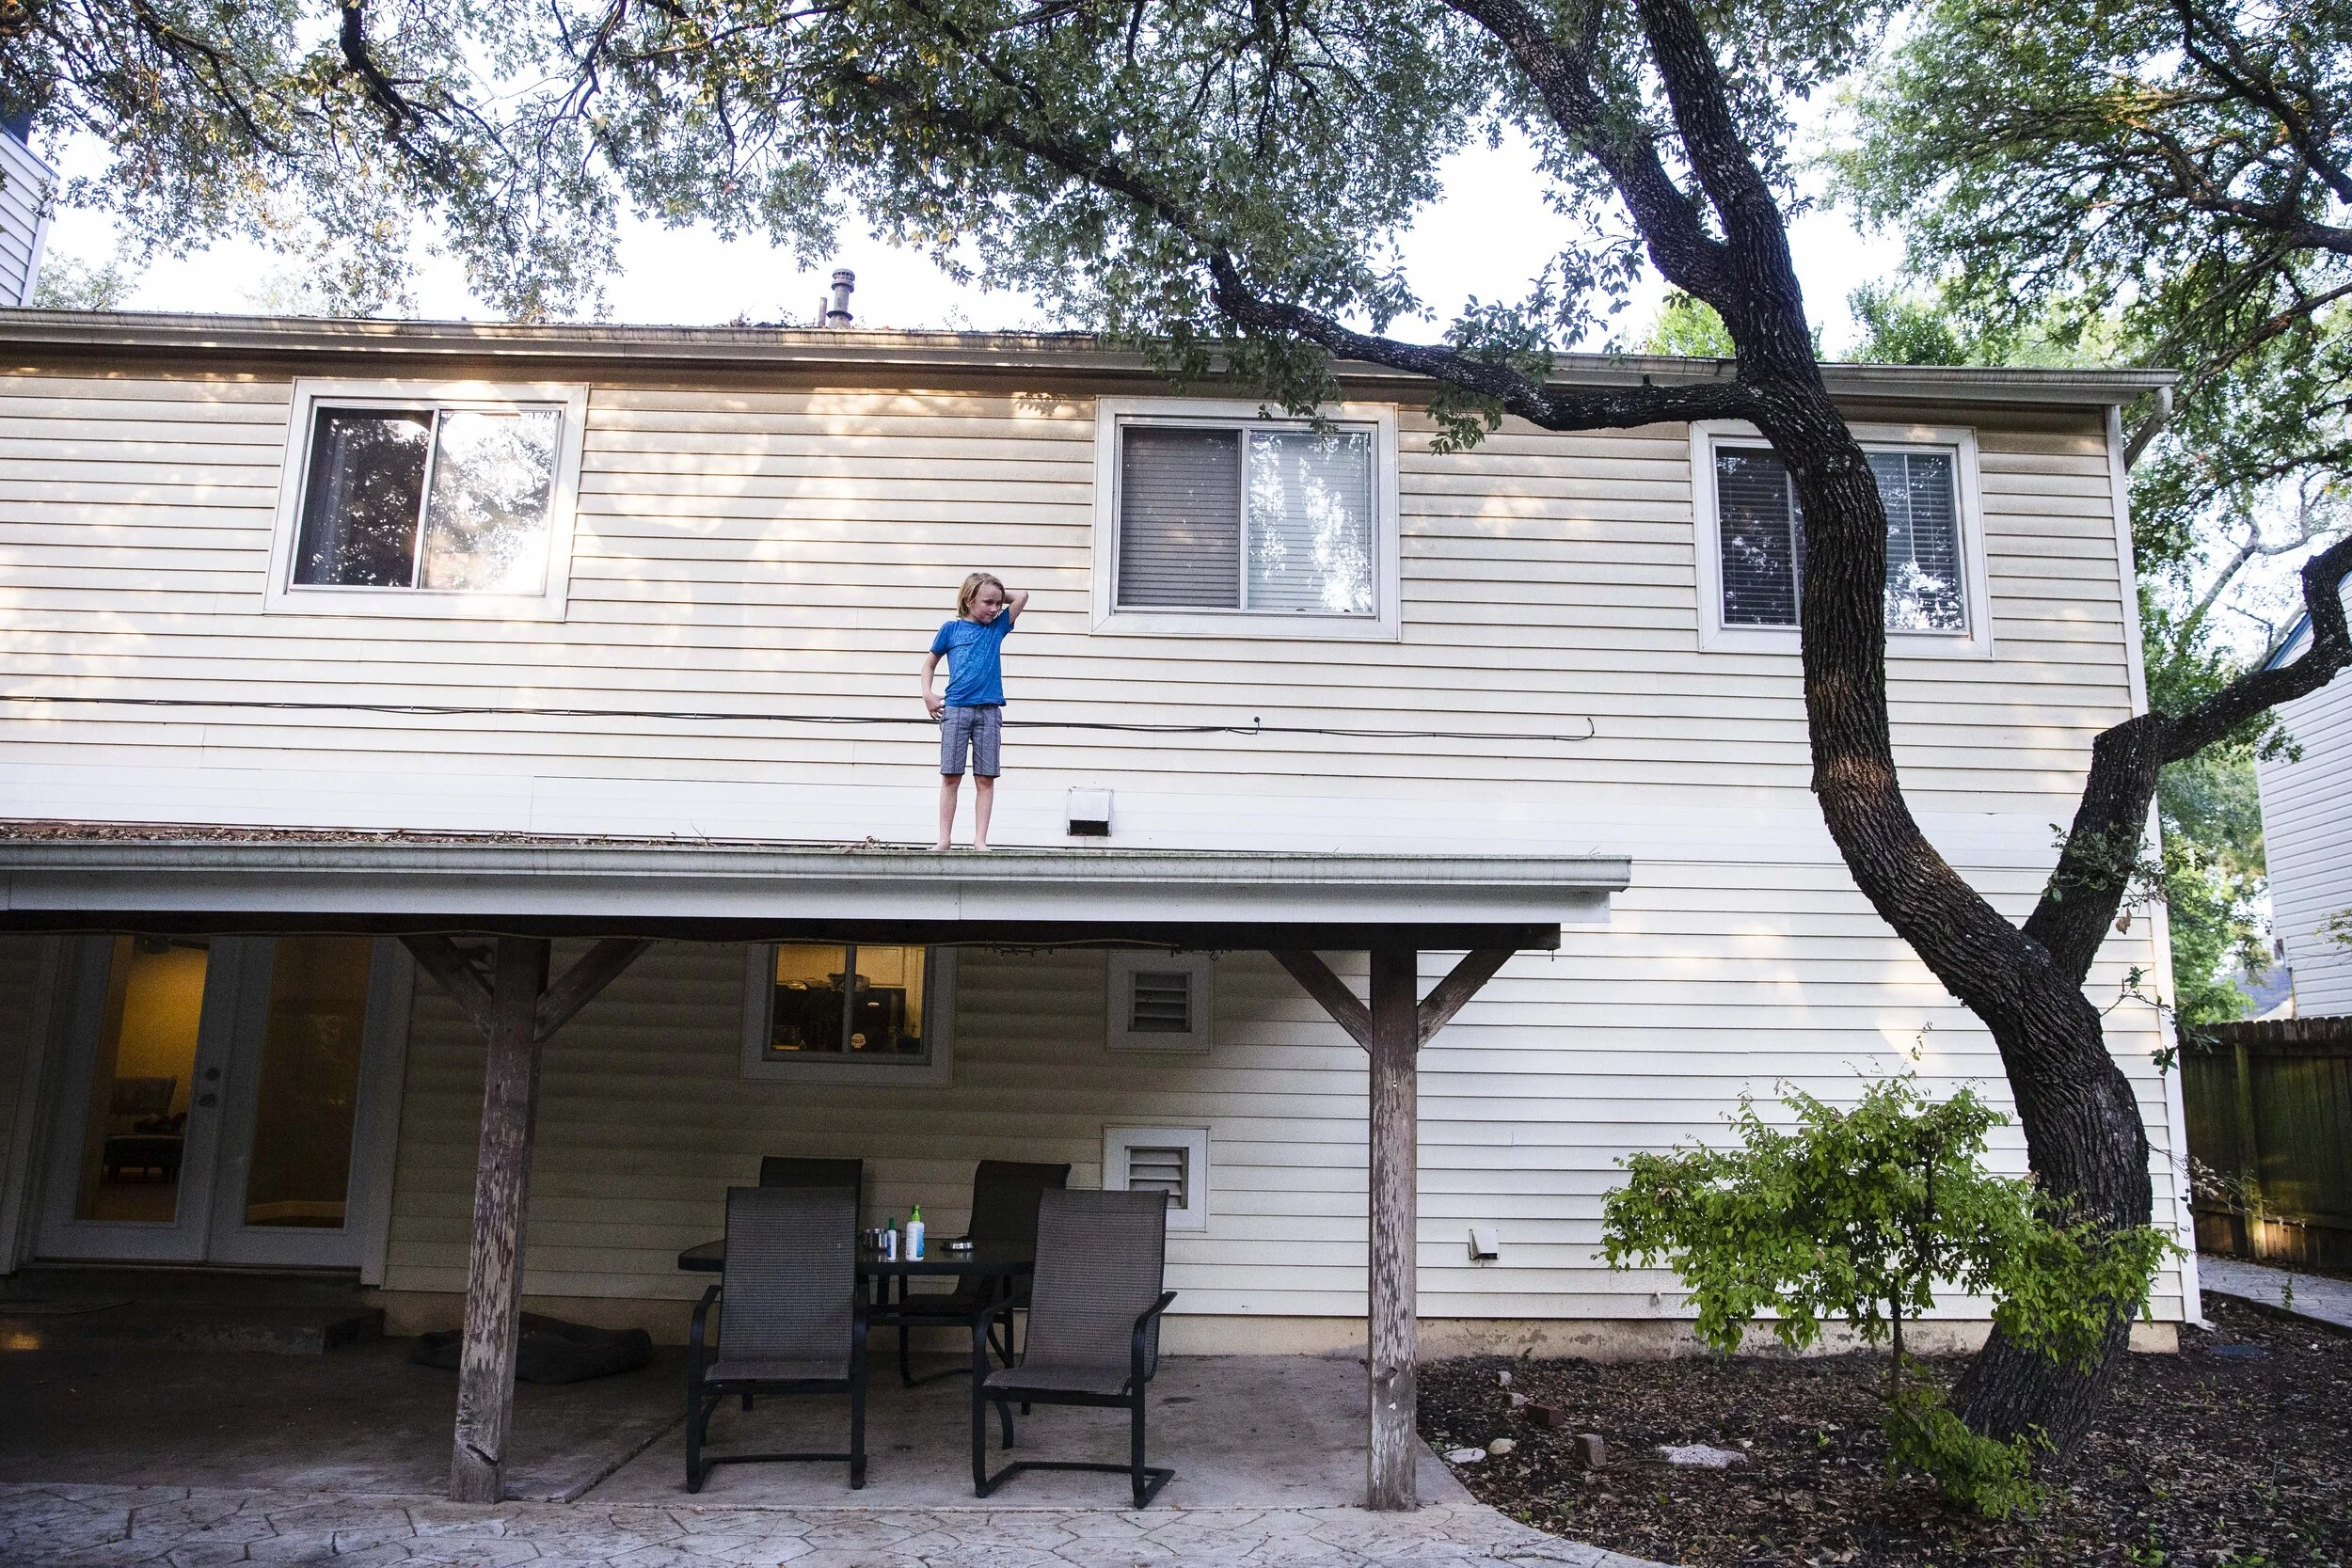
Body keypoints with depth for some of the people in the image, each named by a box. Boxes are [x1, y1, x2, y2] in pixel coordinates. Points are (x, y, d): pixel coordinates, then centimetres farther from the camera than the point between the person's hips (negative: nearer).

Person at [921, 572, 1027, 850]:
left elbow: (1022, 596, 7)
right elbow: (930, 663, 16)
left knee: (985, 778, 0)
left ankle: (980, 840, 2)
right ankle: (944, 839, 4)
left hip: (989, 710, 1)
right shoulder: (951, 629, 7)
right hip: (955, 709, -1)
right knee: (950, 777, 0)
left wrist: (998, 595, 10)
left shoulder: (998, 626, 11)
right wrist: (927, 695, 6)